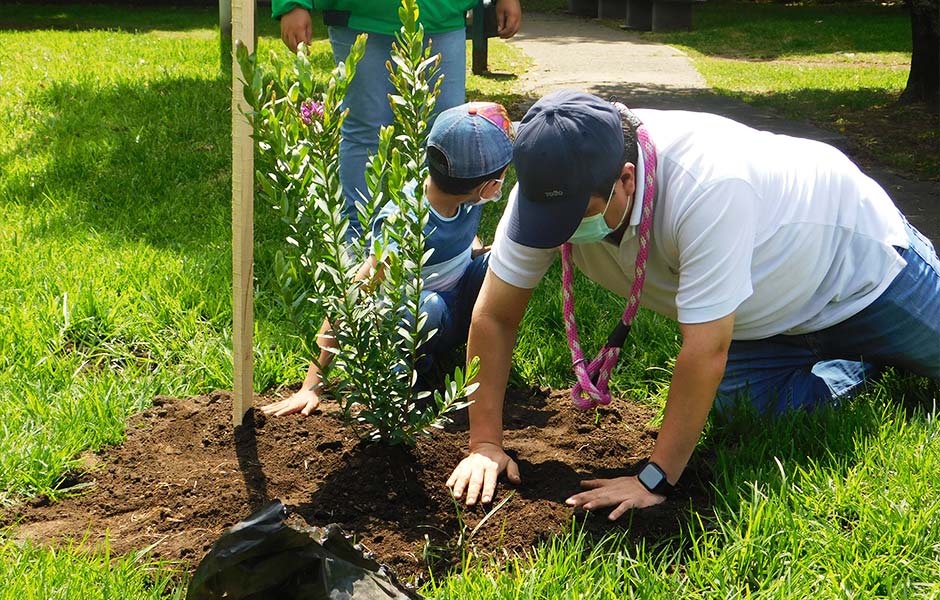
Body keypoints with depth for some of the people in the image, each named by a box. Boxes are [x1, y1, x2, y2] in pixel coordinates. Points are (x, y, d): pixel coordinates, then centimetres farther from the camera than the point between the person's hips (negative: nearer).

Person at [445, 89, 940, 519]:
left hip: (857, 255, -5)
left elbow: (706, 350, -42)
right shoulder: (551, 187, -27)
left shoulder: (708, 185, -45)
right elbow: (494, 316, -19)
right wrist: (485, 443, -22)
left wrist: (655, 479, -38)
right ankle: (858, 368, 16)